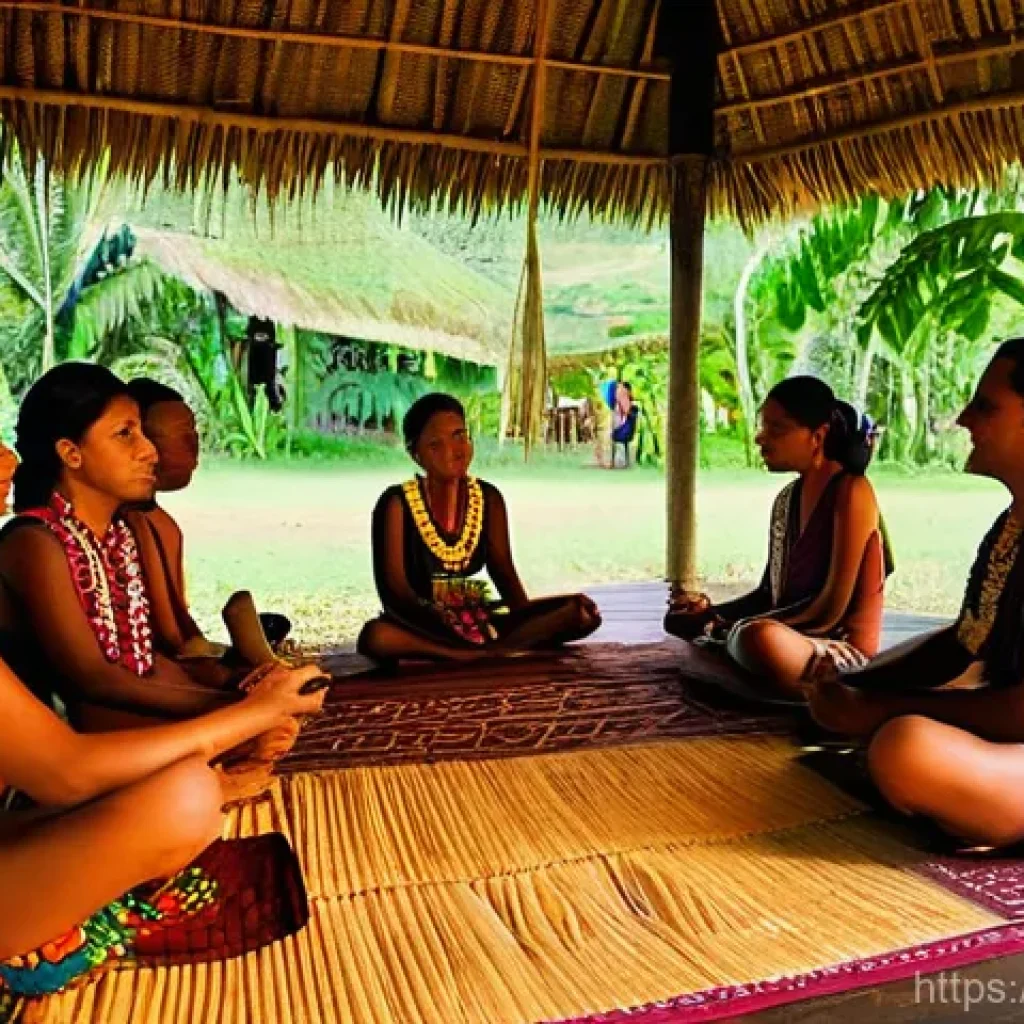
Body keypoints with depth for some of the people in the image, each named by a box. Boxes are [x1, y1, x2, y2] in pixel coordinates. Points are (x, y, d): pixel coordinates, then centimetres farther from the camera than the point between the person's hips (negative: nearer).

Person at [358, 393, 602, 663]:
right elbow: (395, 589, -13)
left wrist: (527, 617, -13)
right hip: (425, 626, -4)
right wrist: (445, 624, -31)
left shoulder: (489, 498, 6)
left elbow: (503, 571, 7)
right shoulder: (397, 503, -7)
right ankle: (493, 653, -31)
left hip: (478, 622, 4)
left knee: (582, 611, -13)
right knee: (375, 637, -40)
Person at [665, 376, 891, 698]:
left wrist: (722, 625, -19)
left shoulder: (851, 492, -15)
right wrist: (711, 612, -4)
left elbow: (829, 611, -20)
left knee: (759, 637, -40)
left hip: (842, 652, -9)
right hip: (790, 637, 9)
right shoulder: (787, 499, 9)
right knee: (679, 618, 17)